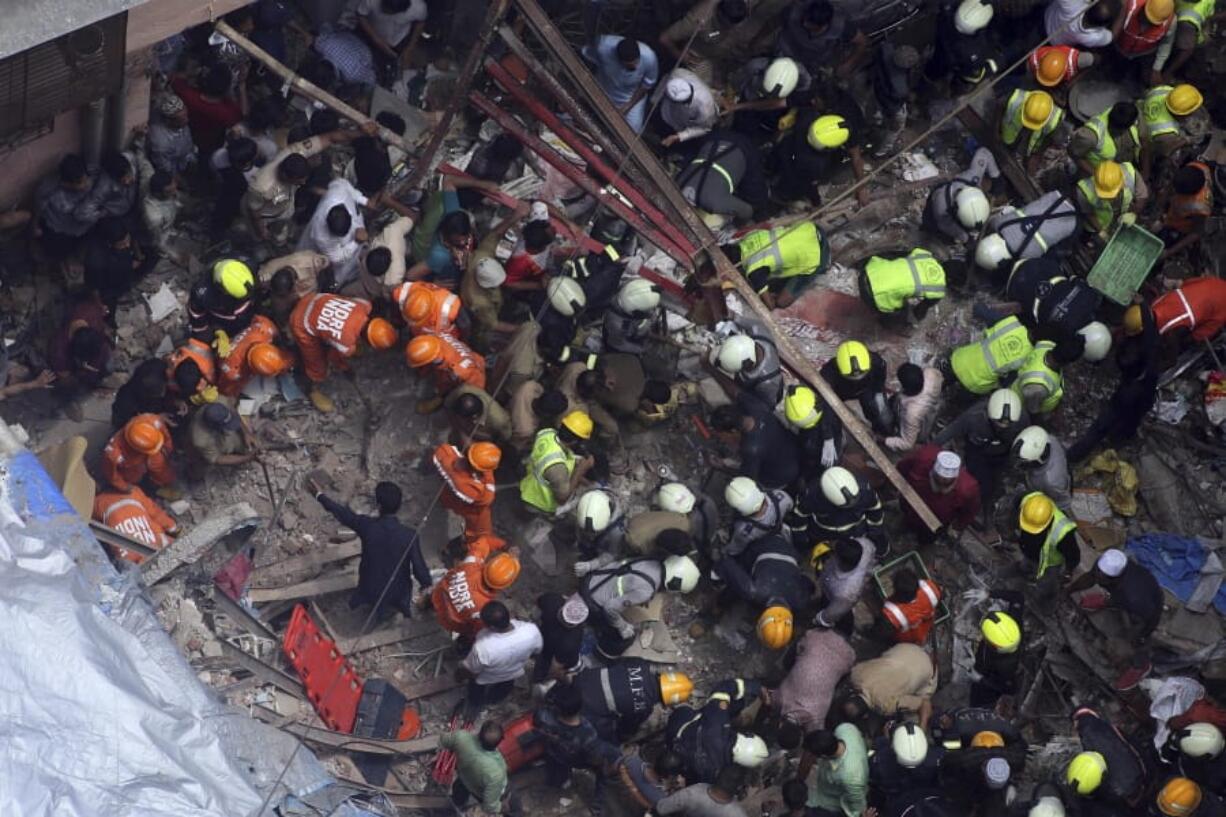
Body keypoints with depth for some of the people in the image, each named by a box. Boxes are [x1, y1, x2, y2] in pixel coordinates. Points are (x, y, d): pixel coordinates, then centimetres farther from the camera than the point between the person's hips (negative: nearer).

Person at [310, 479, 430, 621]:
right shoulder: (409, 535, -26)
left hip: (371, 591, 0)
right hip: (398, 594, 0)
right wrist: (427, 586, 5)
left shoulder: (367, 526, -22)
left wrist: (320, 495, 12)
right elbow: (419, 567, -17)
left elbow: (343, 514, -5)